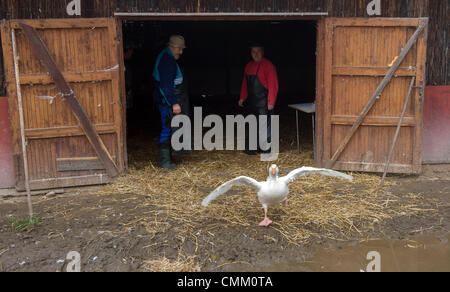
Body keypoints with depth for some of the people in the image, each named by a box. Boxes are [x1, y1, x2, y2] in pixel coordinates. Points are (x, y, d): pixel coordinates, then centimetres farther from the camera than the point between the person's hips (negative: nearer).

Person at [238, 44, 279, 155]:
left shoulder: (268, 65, -8)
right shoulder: (249, 66, 14)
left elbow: (273, 85, -12)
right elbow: (245, 83, 20)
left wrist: (271, 101, -17)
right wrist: (242, 98, 14)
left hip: (263, 102, -7)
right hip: (251, 102, 7)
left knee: (264, 126, -4)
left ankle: (265, 149, 4)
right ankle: (252, 148, 18)